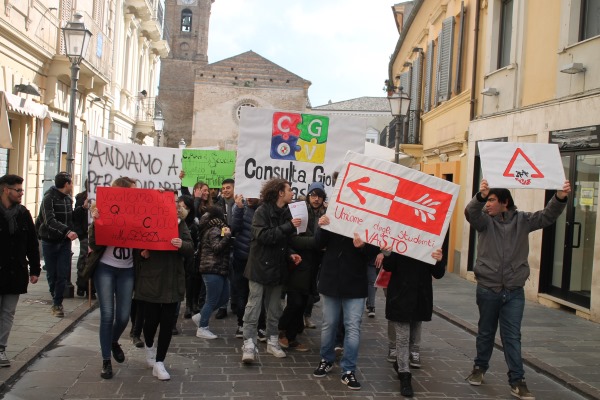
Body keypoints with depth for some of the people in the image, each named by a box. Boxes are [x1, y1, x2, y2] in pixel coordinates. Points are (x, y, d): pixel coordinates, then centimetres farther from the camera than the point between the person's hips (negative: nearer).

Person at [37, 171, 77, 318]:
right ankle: (56, 300, 23)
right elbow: (50, 220, -26)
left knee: (63, 274, -2)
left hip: (64, 241, 4)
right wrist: (67, 231, -39)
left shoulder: (68, 199, 8)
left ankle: (57, 303, 7)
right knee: (52, 274, 5)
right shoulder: (49, 198, -13)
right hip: (50, 242, -4)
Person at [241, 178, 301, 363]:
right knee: (254, 305, -5)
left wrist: (290, 254, -1)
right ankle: (249, 344, -2)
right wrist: (288, 226, -24)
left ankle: (272, 341, 22)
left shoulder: (286, 212, 8)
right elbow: (263, 236, -24)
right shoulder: (262, 211, -11)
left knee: (274, 307, 12)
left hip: (277, 266, 6)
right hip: (260, 265, -6)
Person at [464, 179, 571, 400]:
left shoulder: (522, 220, 0)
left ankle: (517, 381, 9)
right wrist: (480, 196, -49)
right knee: (485, 332, 15)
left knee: (512, 336, 4)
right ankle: (480, 367, 34)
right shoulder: (484, 220, -6)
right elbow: (470, 212, -26)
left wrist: (560, 198, -31)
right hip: (487, 289, 0)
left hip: (514, 291, 0)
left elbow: (547, 216, -11)